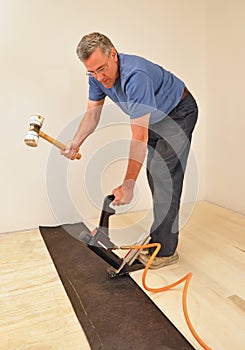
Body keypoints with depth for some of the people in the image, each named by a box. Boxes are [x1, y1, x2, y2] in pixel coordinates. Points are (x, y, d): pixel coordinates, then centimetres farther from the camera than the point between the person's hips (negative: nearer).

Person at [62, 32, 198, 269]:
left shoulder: (135, 76, -36)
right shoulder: (98, 75, -11)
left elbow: (139, 137, -39)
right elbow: (92, 112, -4)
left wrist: (128, 184, -38)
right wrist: (76, 142, -22)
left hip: (179, 113, -8)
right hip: (156, 117, 9)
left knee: (165, 179, -14)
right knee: (154, 176, 10)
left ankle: (165, 251, -3)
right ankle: (160, 236, 24)